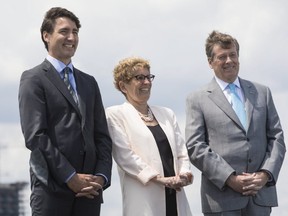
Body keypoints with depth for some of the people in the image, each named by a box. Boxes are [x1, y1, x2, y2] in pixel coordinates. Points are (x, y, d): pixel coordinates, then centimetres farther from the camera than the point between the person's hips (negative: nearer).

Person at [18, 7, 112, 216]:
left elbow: (102, 136, 17)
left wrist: (101, 176, -1)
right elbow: (35, 136, -9)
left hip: (89, 187, 6)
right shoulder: (33, 79, 1)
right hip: (52, 186, -6)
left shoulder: (89, 82, 22)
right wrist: (70, 177, -13)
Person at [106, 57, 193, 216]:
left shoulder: (166, 114, 21)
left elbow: (181, 152, 17)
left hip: (176, 197, 5)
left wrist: (184, 174, -4)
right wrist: (160, 179, -14)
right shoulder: (116, 114, 4)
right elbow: (125, 155, -7)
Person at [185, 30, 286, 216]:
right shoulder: (198, 100, 6)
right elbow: (195, 147, -3)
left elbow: (277, 138, 12)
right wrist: (230, 179, -13)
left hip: (261, 193, 3)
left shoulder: (262, 93, 15)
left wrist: (266, 174, -5)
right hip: (222, 197, -3)